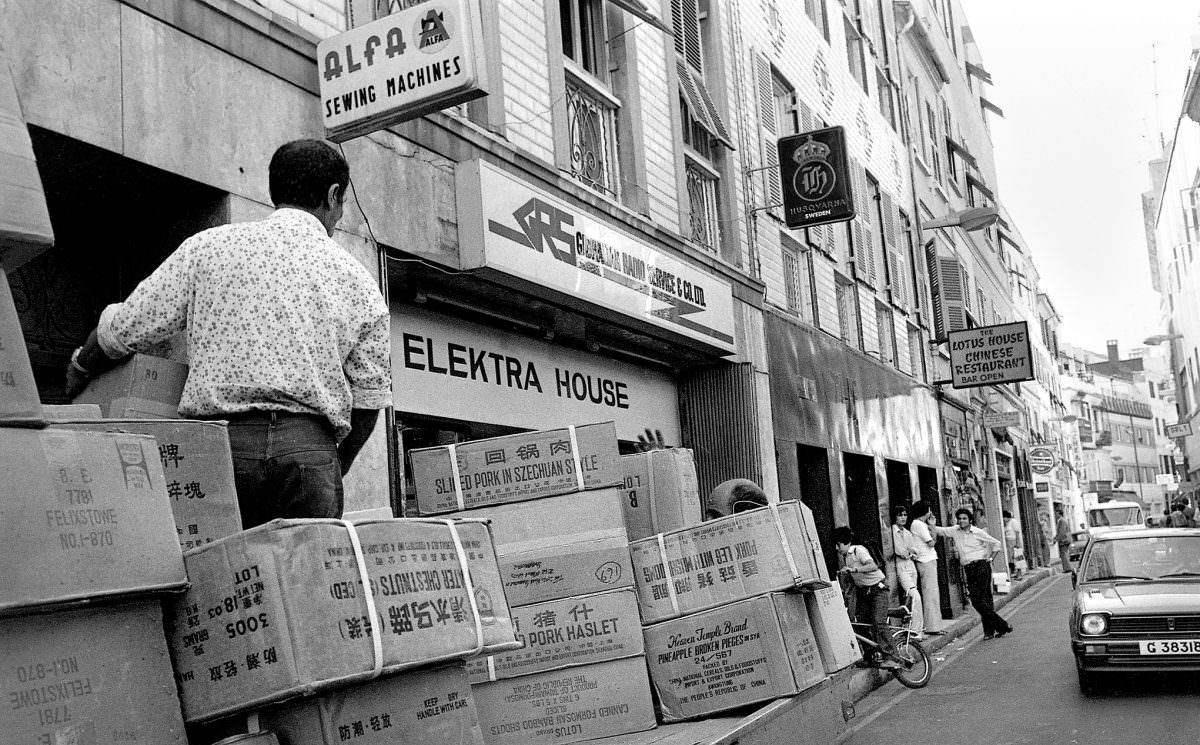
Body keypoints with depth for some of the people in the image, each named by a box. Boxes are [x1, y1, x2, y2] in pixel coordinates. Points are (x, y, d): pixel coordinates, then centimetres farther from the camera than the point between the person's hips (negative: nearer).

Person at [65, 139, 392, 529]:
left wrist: (79, 369, 29)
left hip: (219, 442, 0)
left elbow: (124, 329, 8)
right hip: (310, 445, 0)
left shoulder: (209, 246, 8)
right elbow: (369, 398, 10)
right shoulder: (358, 280, 10)